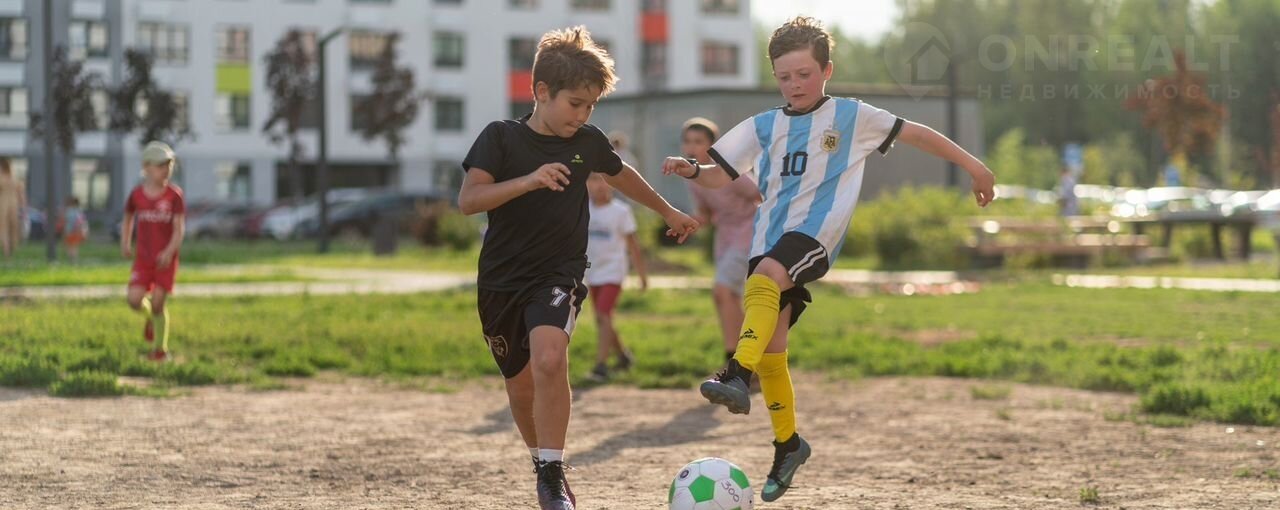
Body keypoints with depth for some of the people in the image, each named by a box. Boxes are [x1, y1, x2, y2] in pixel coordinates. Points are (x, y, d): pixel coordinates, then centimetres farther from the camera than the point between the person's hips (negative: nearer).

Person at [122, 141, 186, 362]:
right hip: (143, 258, 2)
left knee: (158, 303, -3)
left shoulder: (174, 195, -7)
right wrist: (125, 244, 6)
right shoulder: (136, 195, 1)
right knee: (135, 300, -12)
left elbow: (179, 228, -12)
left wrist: (170, 252, -26)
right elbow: (128, 219, 19)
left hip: (166, 258, -2)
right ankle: (150, 318, 24)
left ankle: (161, 348, 14)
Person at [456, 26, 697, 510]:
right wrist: (529, 180, -31)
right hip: (501, 280, 0)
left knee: (549, 359, -28)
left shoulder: (588, 142, 2)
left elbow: (622, 175, 24)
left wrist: (668, 212, 37)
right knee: (521, 387, 10)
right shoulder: (500, 137, -7)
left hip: (558, 275, 0)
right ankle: (543, 463, 38)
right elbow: (468, 200, -19)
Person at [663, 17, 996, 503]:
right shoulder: (764, 127, 15)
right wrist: (692, 171, -8)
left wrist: (972, 165, 15)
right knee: (770, 349, 2)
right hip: (770, 239, 5)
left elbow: (915, 133, 13)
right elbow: (722, 175, 15)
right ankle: (788, 444, 18)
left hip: (815, 232, -5)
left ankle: (737, 375, -49)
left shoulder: (851, 116, 6)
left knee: (764, 279, -35)